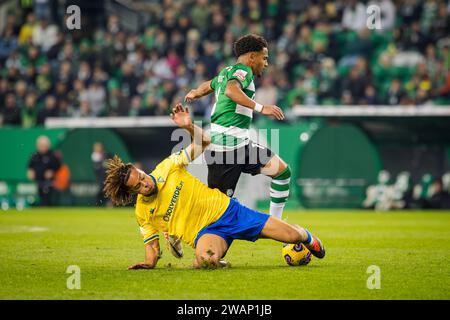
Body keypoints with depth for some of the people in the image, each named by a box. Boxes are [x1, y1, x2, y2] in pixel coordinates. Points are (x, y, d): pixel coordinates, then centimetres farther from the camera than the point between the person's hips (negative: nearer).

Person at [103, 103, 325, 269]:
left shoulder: (167, 168, -6)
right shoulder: (142, 213, -4)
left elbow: (203, 143, -1)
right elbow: (152, 246, 2)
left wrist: (189, 127, -20)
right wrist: (148, 262, -21)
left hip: (225, 210, 1)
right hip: (206, 232, -1)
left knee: (289, 235, -3)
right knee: (204, 259, -41)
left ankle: (305, 236, 35)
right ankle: (217, 262, -2)